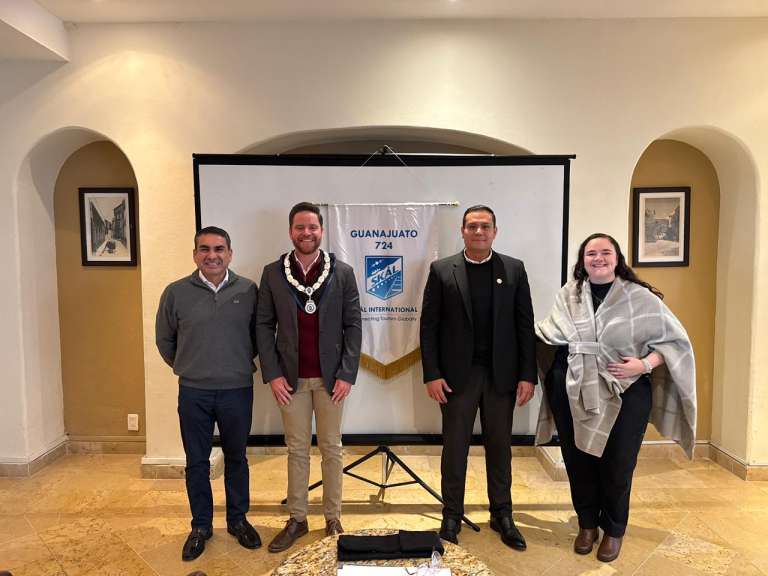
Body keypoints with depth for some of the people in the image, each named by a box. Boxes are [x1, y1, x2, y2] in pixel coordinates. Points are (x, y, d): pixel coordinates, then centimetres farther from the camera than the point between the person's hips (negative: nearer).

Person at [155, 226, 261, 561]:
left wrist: (240, 364, 9)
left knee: (236, 458, 15)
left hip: (238, 390, 0)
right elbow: (164, 340, 8)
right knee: (197, 462, 13)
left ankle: (237, 520, 34)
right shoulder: (176, 292, -5)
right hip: (193, 392, 0)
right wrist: (186, 368, 12)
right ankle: (201, 525, 31)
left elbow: (258, 334, 8)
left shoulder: (248, 290, -6)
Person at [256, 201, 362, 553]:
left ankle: (333, 519, 27)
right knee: (297, 450, 11)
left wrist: (347, 374, -8)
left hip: (331, 376, 0)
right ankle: (297, 520, 27)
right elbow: (264, 325, 2)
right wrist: (272, 374, -5)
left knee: (331, 448, 10)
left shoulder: (342, 273, -2)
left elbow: (353, 326, -2)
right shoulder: (272, 273, 0)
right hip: (290, 378, 1)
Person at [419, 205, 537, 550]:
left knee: (499, 446, 13)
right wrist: (431, 374, -8)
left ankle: (502, 515, 30)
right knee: (455, 447, 9)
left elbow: (525, 325, 2)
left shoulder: (514, 269, 3)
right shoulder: (442, 270, -2)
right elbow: (428, 325, -2)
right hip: (457, 374, -1)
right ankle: (452, 516, 25)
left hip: (501, 374, 2)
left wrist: (527, 375, -3)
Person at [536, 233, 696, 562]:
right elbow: (548, 335, 13)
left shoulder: (639, 297, -5)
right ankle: (587, 524, 34)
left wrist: (645, 364, -17)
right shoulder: (568, 295, 4)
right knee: (578, 462, 12)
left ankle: (614, 530, 33)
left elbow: (673, 338, -3)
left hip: (624, 396, -2)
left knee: (617, 466, 10)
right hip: (573, 394, 2)